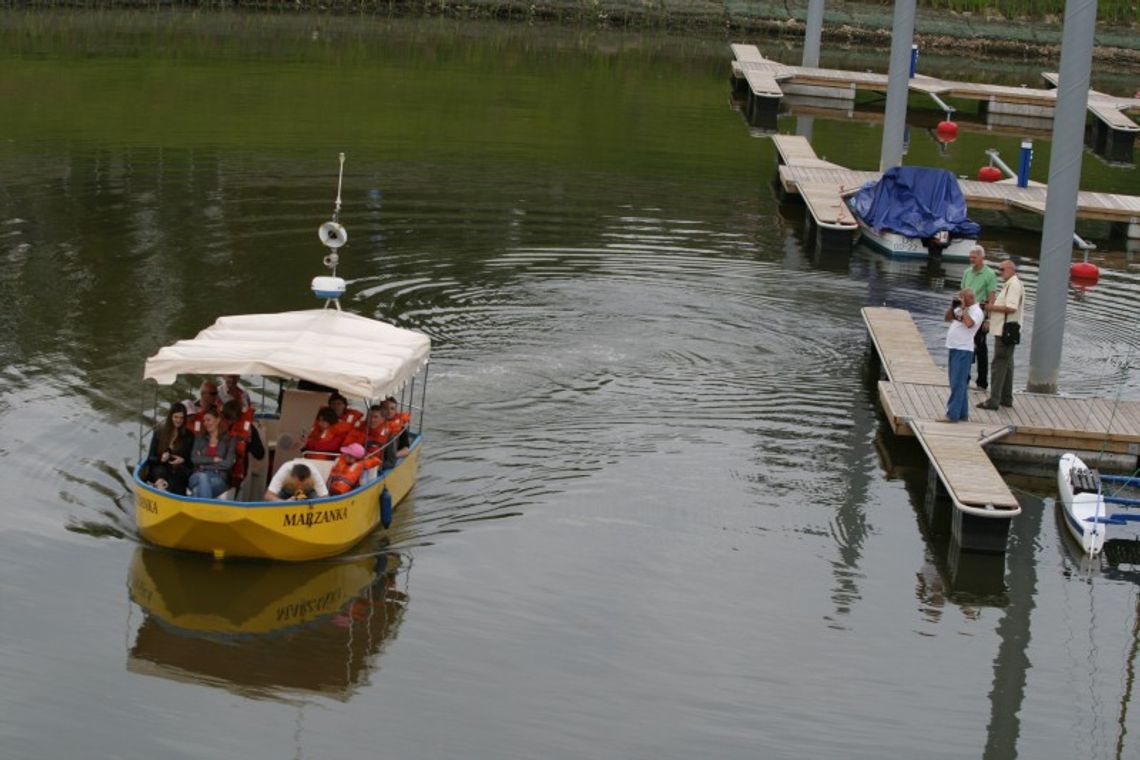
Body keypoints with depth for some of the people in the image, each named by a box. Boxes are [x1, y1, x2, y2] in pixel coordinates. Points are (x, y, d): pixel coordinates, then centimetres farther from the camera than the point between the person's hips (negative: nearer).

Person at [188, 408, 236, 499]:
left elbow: (228, 463, -5)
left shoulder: (228, 440, 8)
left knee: (199, 489, -38)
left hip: (219, 480, -2)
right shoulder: (200, 439, 19)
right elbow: (194, 458, 3)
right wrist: (214, 460, -5)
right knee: (202, 478, -39)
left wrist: (205, 465, -3)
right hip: (198, 476, 2)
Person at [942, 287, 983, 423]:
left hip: (963, 351, -9)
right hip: (954, 349, 9)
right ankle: (962, 414, 18)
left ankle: (952, 415, -12)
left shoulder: (976, 311, -10)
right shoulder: (960, 309, 16)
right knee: (959, 384, 12)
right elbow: (948, 318, 21)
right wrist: (953, 306, 5)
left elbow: (969, 323, -27)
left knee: (958, 384, -10)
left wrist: (963, 308, -17)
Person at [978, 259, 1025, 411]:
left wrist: (991, 307, -18)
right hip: (1004, 330, 11)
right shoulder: (1010, 284, 17)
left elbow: (1011, 307, -26)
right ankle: (1006, 398, 24)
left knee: (999, 365, -9)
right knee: (1006, 364, 16)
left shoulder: (1014, 285, -16)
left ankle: (994, 400, -9)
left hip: (1005, 331, -11)